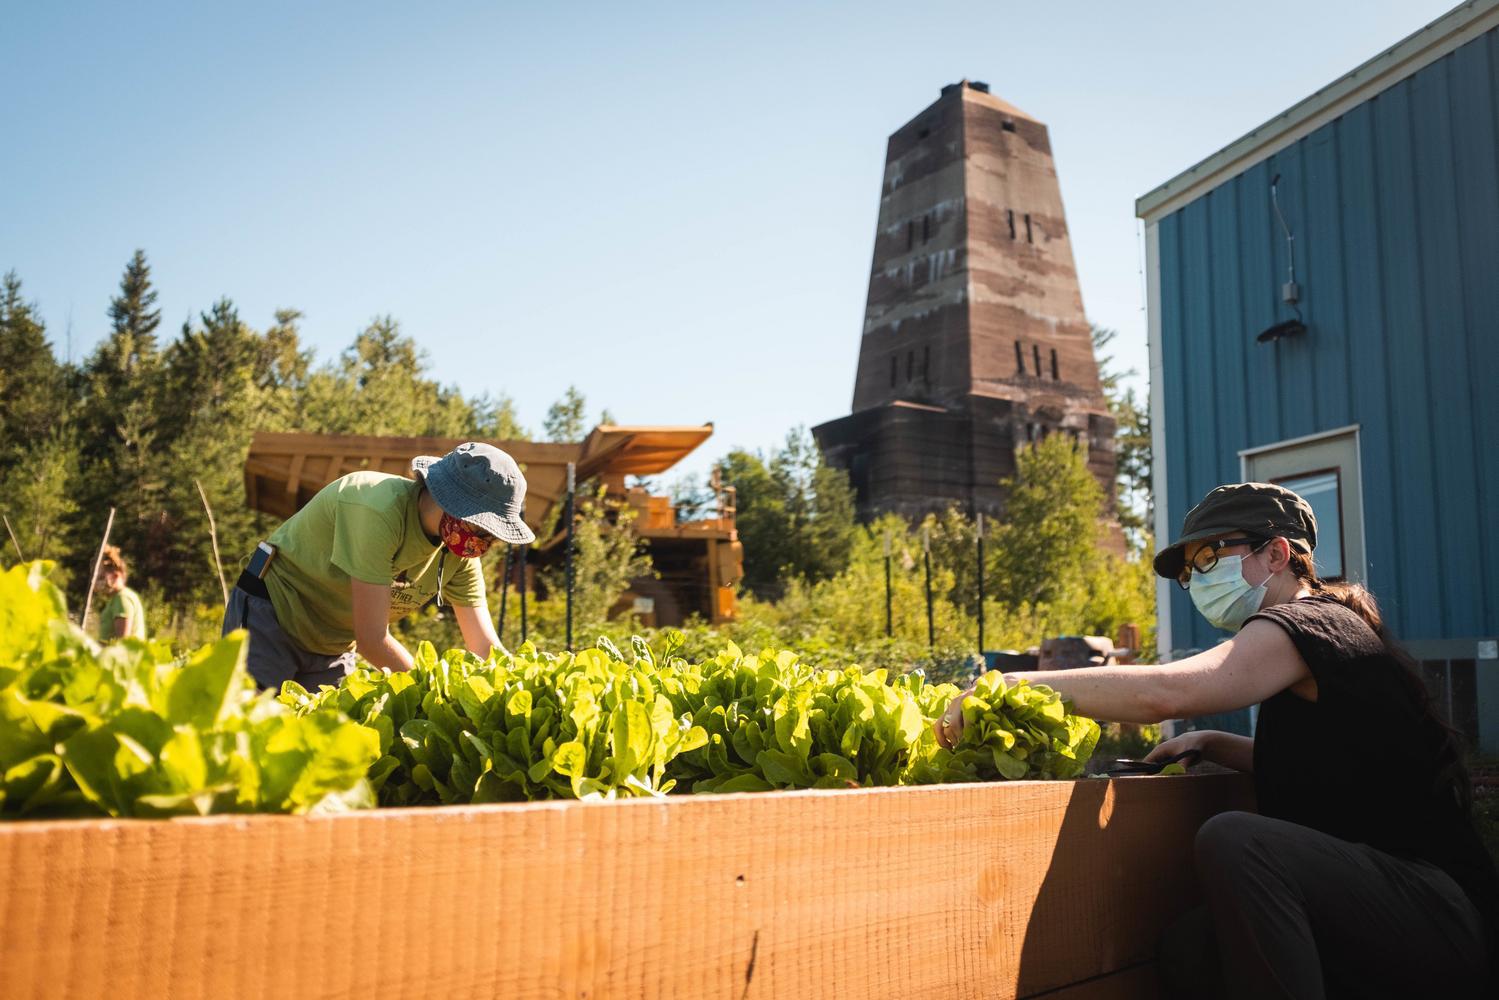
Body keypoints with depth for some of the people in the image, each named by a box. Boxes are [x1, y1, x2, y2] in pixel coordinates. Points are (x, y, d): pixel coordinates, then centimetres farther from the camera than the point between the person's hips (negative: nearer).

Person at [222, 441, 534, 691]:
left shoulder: (461, 555, -11)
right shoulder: (381, 511, -33)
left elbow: (487, 649, -10)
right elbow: (372, 640, -33)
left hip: (336, 646, 6)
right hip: (271, 614, -6)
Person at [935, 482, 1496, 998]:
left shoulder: (1303, 624, -12)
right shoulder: (1331, 629, 18)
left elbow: (1161, 691, -27)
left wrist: (1016, 683, -22)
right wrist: (1210, 744, 13)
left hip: (1443, 919, -9)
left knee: (1233, 840, -30)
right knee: (1189, 950, -7)